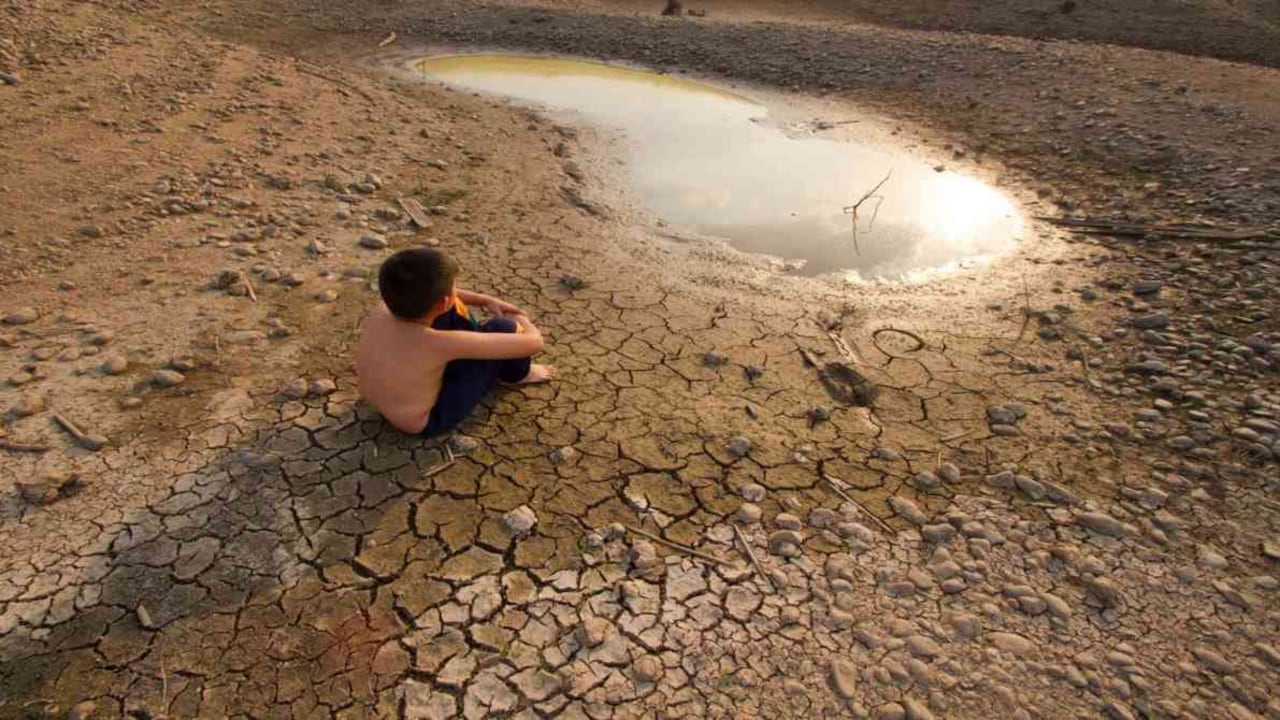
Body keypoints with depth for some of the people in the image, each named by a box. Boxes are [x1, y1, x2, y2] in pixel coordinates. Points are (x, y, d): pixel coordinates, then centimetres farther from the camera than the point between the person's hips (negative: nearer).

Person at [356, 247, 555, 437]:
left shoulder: (383, 309, -19)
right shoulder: (440, 344, -37)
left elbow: (417, 292, 7)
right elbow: (534, 343, -32)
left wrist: (486, 301, 3)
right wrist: (521, 320, -8)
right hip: (427, 420, -7)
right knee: (503, 328, -17)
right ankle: (517, 374, 16)